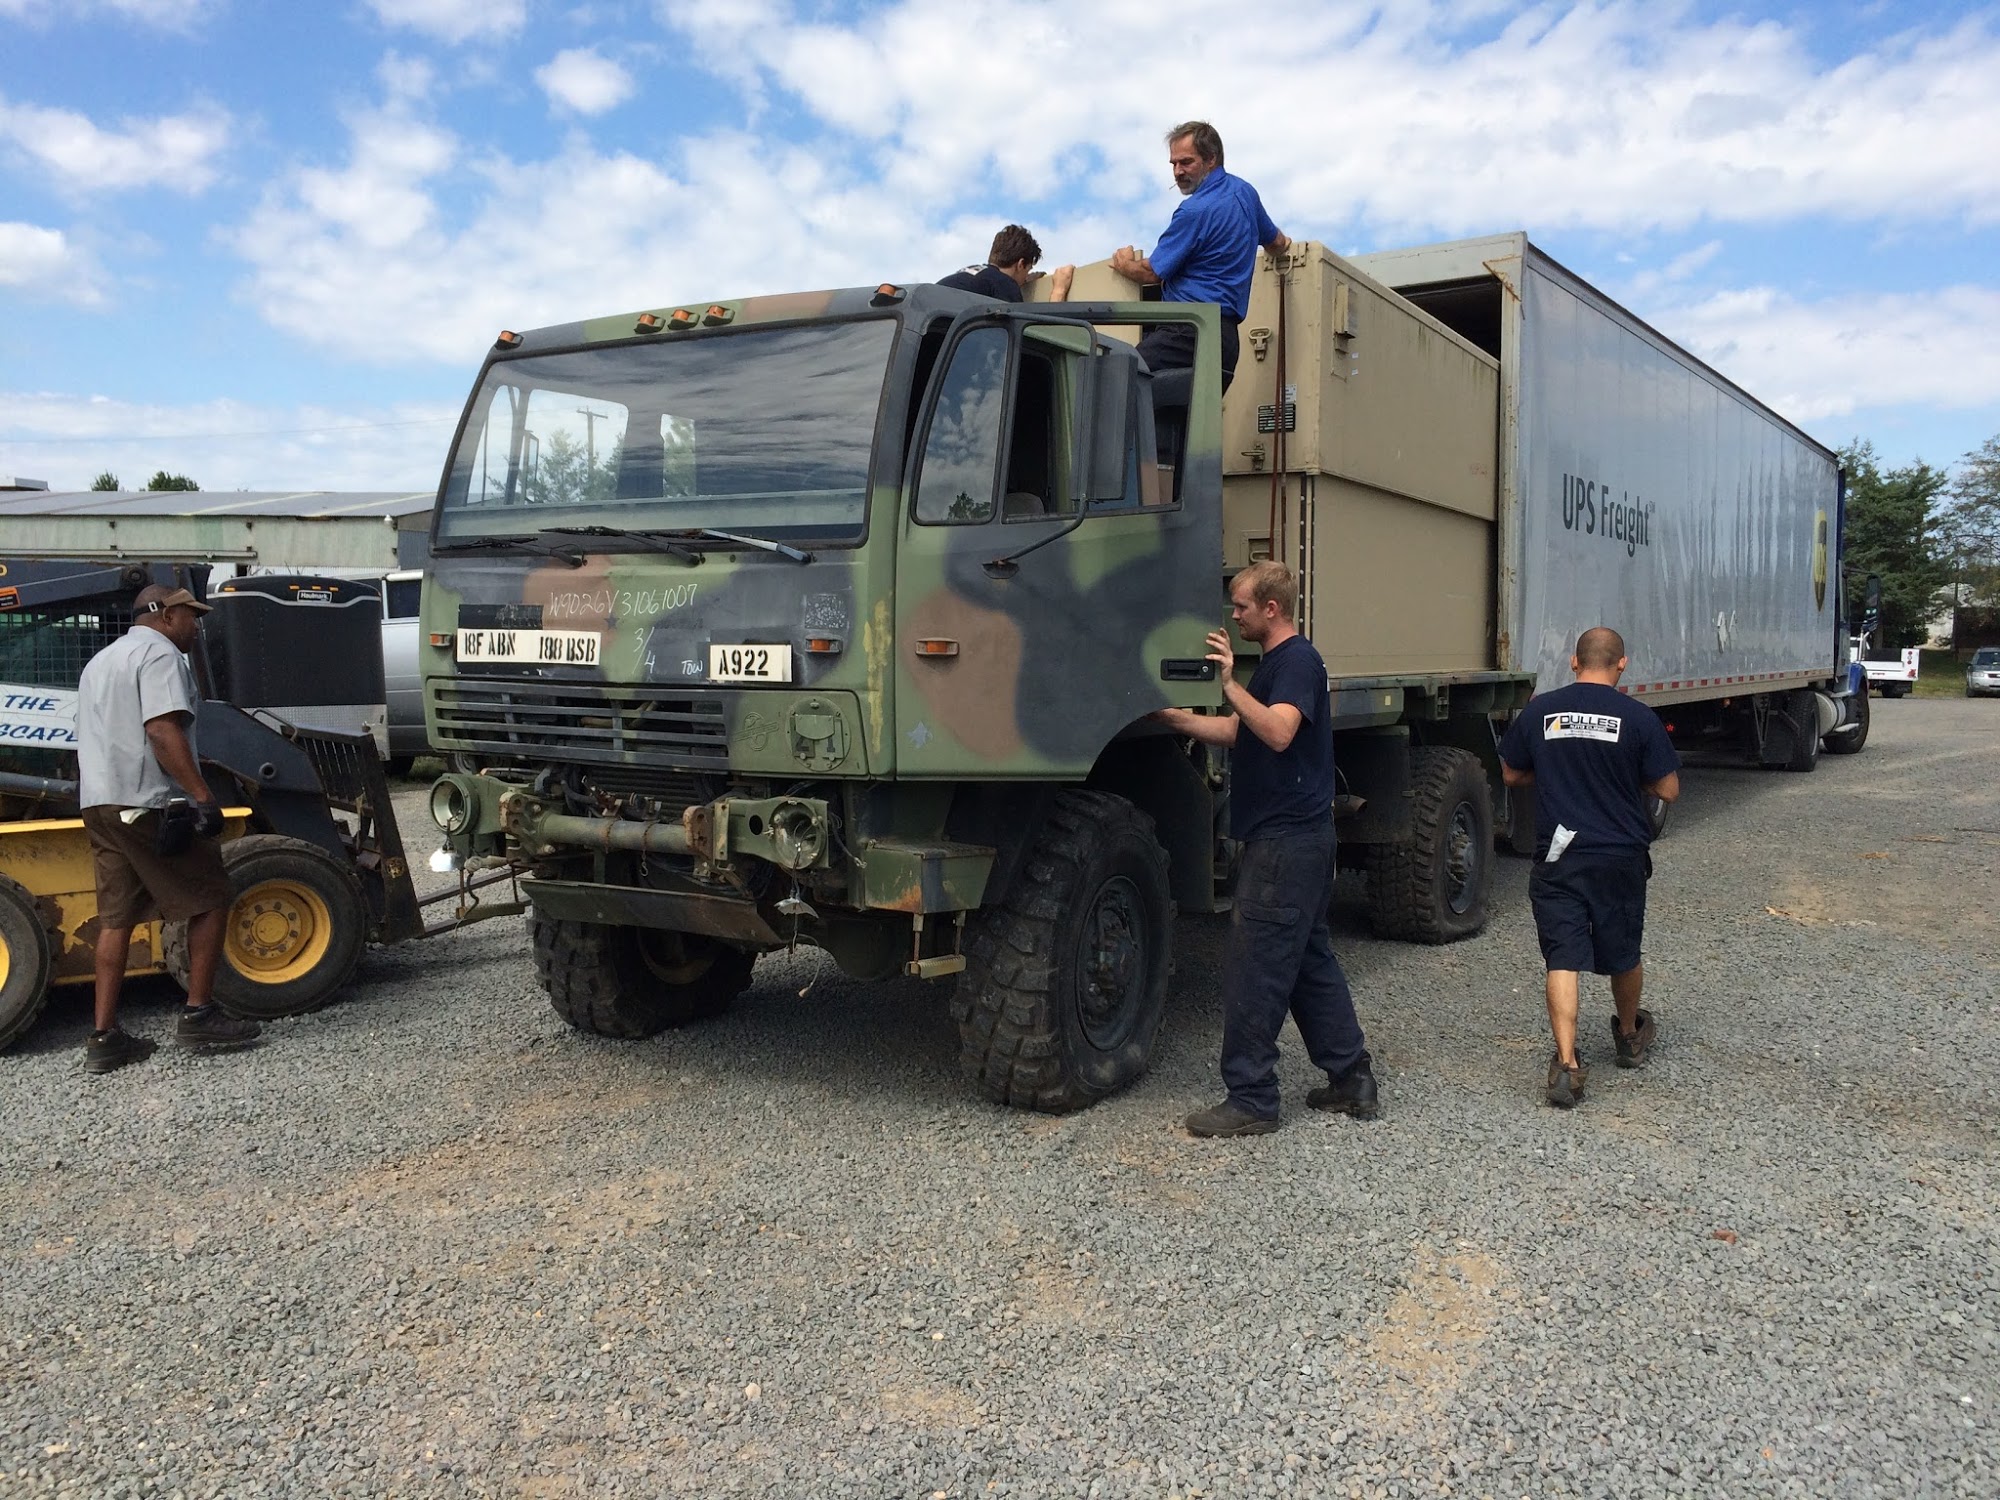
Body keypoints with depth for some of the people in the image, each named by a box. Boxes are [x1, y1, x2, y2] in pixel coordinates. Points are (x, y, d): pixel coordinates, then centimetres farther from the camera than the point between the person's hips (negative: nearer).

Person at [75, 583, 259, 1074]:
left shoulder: (100, 662, 25)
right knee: (210, 900, 2)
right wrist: (202, 796, -26)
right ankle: (199, 1015, 4)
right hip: (148, 804, -9)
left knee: (115, 916, 9)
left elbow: (89, 740, 30)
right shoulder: (159, 653, -8)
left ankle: (104, 1038, 8)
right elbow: (162, 730, -22)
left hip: (100, 804, 9)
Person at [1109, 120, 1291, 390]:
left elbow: (1152, 273, -5)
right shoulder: (1245, 192, 17)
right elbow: (1277, 244, 34)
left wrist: (1123, 265, 17)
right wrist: (1284, 243, 60)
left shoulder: (1196, 210, -11)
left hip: (1191, 331, -10)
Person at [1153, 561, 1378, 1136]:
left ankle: (1251, 1099, 0)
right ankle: (1352, 1079, 23)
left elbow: (1278, 732, -29)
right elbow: (1235, 731, 23)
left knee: (1253, 967, -7)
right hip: (1298, 837, 11)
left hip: (1287, 841, -11)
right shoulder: (1275, 663, 19)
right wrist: (1170, 717, 14)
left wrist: (1229, 684, -38)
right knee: (1309, 960, 15)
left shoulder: (1298, 661, -13)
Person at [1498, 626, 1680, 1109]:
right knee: (1623, 955, 19)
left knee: (1563, 960, -3)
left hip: (1558, 856, 0)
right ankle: (1630, 1036, 42)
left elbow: (1511, 775, 10)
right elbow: (1668, 790, -3)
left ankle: (1567, 1063, -16)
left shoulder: (1538, 711, -1)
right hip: (1621, 857, 0)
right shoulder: (1638, 718, -7)